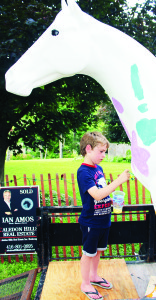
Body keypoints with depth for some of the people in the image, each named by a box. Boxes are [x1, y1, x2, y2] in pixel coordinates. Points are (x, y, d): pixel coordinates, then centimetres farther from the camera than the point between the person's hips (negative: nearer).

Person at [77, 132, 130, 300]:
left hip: (103, 220, 8)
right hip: (91, 222, -8)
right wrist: (119, 181, -34)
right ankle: (85, 284, 26)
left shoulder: (98, 168, 6)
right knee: (88, 253, 8)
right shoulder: (83, 172, -22)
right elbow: (97, 194, -33)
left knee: (98, 250, 22)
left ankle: (93, 276, 43)